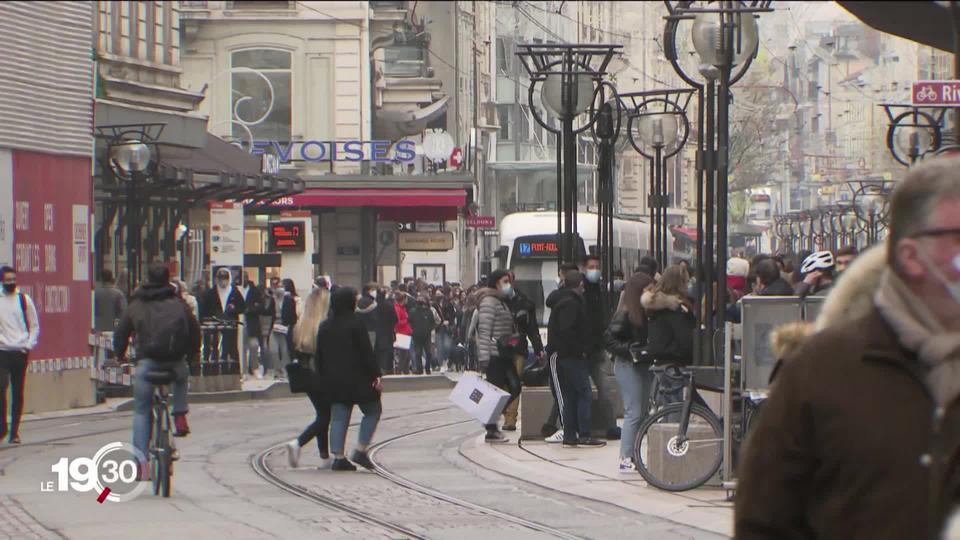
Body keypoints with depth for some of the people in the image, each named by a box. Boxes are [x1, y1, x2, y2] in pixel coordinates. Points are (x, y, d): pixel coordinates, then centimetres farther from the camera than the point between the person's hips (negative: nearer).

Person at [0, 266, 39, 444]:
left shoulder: (25, 300, 6)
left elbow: (34, 326, 10)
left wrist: (29, 344, -2)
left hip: (20, 351, 1)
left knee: (18, 392, 4)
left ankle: (14, 431, 9)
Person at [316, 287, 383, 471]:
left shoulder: (325, 326, 8)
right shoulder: (356, 324, -12)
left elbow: (319, 355, 12)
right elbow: (367, 353, -13)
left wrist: (324, 378, 18)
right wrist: (376, 375, -9)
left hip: (334, 380, 6)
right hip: (357, 379, -6)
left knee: (339, 417, 7)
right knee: (372, 410, 9)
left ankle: (338, 457, 0)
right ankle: (360, 451, -1)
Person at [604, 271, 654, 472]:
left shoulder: (647, 313, 9)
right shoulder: (625, 315, -12)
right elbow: (609, 338, -13)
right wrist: (628, 350, -20)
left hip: (644, 365, 8)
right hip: (628, 366, -8)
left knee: (644, 412, 9)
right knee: (634, 413, -8)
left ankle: (634, 456, 16)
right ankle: (626, 459, -5)